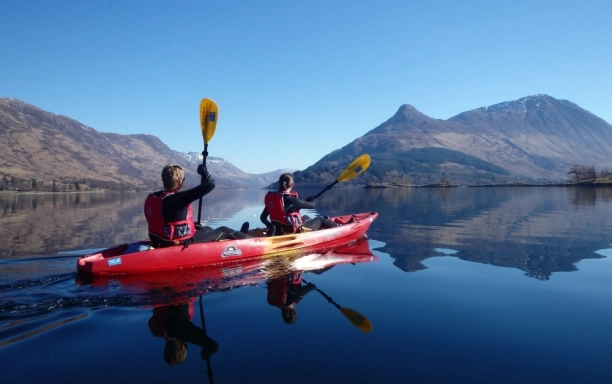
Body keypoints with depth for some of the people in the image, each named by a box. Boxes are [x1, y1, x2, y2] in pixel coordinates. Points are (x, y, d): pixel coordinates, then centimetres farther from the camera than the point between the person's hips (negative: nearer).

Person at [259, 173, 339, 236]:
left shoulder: (271, 198, -4)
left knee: (305, 217, 33)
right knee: (319, 219, 15)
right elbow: (312, 205, -13)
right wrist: (311, 199, 10)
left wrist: (271, 226, 17)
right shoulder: (290, 199, -24)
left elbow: (262, 218, 1)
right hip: (295, 233, -8)